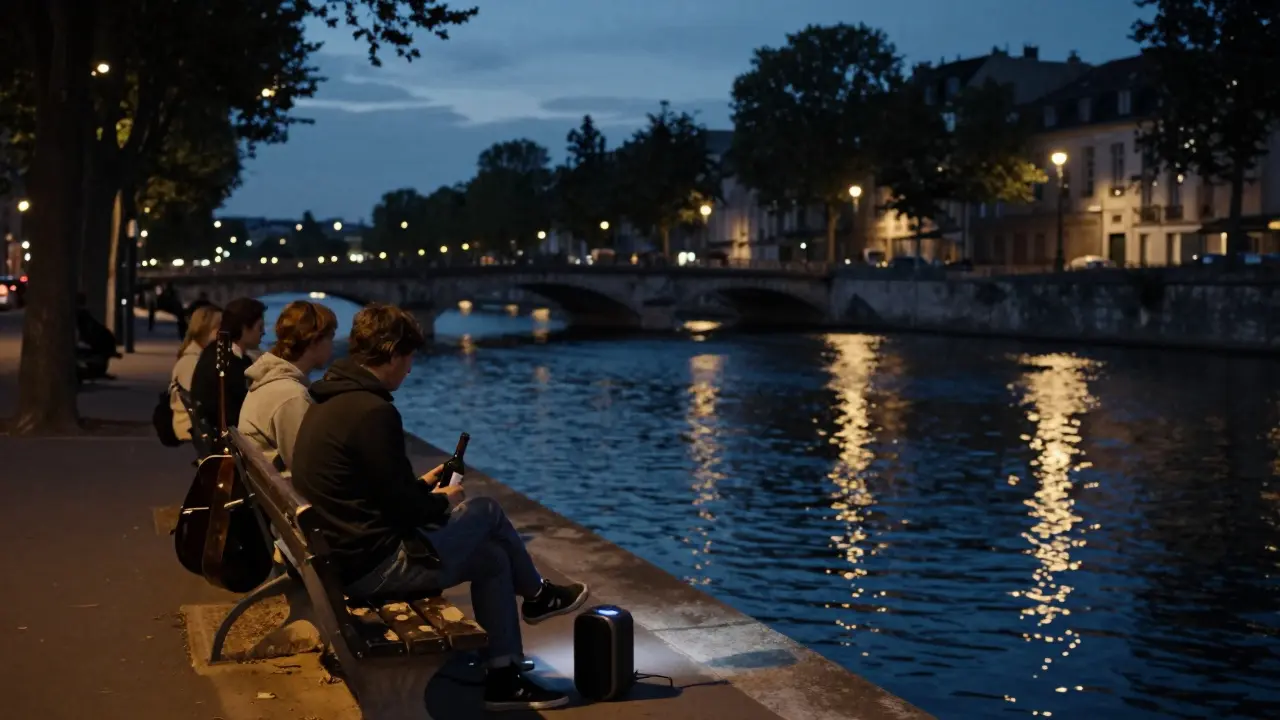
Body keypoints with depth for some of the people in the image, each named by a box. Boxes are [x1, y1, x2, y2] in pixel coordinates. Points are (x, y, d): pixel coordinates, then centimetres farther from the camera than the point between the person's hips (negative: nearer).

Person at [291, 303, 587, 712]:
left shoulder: (332, 399, 8)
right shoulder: (372, 411, -24)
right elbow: (405, 508, -20)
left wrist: (421, 486, 19)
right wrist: (444, 502, 0)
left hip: (344, 553, 10)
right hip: (373, 563, -10)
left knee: (492, 557, 15)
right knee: (487, 512, 6)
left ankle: (504, 679, 19)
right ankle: (538, 596, 31)